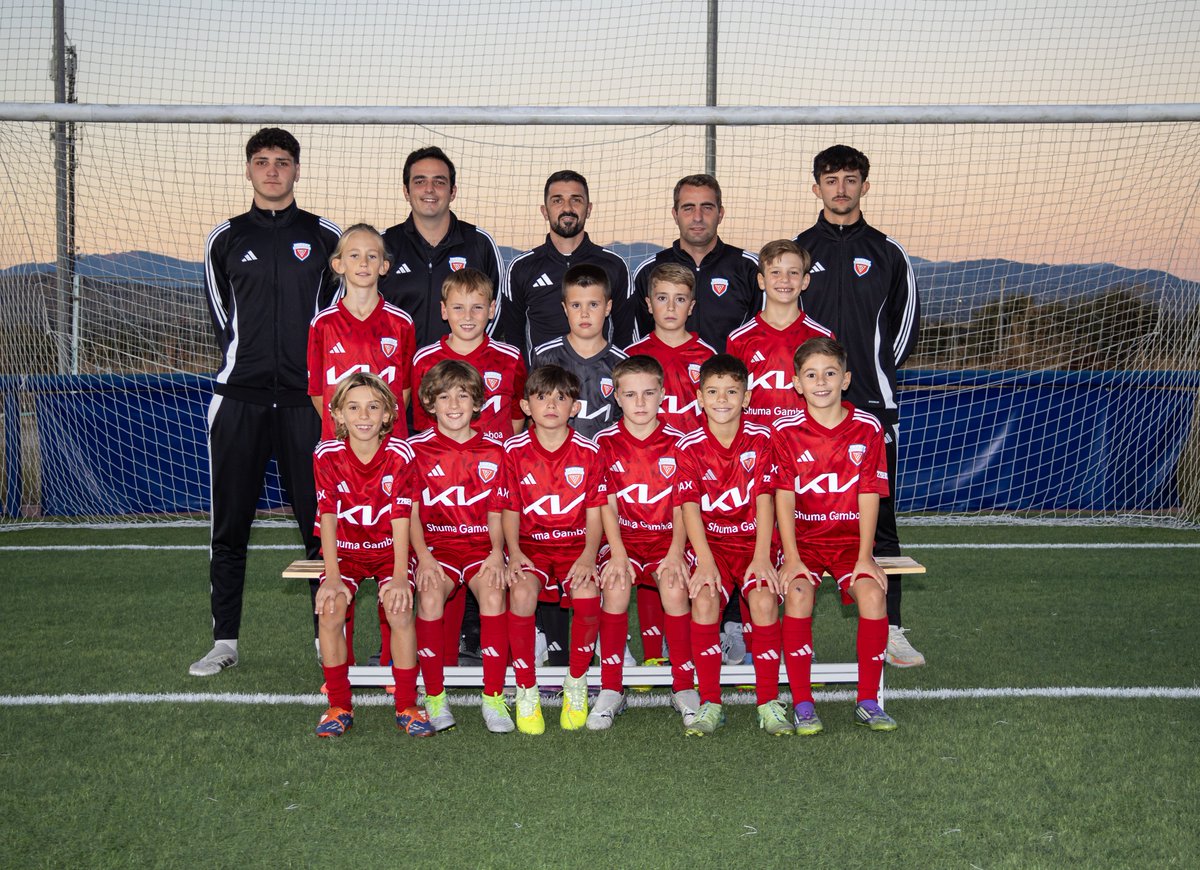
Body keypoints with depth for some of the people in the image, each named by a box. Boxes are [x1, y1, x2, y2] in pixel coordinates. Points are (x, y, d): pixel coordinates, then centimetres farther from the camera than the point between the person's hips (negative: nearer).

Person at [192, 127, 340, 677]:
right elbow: (221, 316, 17)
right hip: (239, 398, 1)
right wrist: (244, 361, 9)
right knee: (229, 523, 3)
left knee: (319, 521, 0)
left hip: (307, 398, -1)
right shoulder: (226, 239, 10)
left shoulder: (325, 236, 7)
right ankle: (224, 641, 13)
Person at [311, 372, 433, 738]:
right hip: (345, 550, 1)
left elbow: (400, 518, -14)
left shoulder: (400, 454, -13)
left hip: (388, 549, -1)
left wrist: (400, 575, -22)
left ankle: (406, 707, -10)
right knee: (330, 609, -26)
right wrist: (332, 576, -21)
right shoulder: (327, 455, -10)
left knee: (399, 609, -27)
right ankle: (339, 708, -9)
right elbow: (328, 517, -13)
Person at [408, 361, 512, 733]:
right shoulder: (417, 449, 4)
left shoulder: (493, 450, 8)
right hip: (436, 544, -1)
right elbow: (412, 512, 1)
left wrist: (496, 553, -9)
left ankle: (493, 698, -19)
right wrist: (423, 556, -13)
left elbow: (495, 512, 8)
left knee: (493, 594, -29)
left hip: (480, 544, 1)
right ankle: (434, 698, -16)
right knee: (430, 595, -30)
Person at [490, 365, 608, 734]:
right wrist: (513, 551, -12)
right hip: (532, 546, 0)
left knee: (587, 592, -31)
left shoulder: (588, 451, 3)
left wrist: (589, 554, -14)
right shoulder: (515, 450, 3)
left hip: (576, 544, 0)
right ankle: (526, 692, -15)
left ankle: (576, 686, -7)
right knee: (522, 591, -32)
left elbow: (595, 512, 2)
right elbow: (510, 511, 5)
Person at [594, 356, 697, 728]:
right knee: (615, 586, -29)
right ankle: (610, 690, -16)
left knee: (675, 589, -29)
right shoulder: (606, 442, 3)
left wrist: (675, 553, -14)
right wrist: (618, 553, -14)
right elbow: (607, 504, -1)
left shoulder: (677, 441, 2)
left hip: (666, 537, 0)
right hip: (624, 537, 0)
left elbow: (682, 506, 0)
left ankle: (684, 687, -12)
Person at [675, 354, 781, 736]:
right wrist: (705, 561, -18)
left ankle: (769, 702, -14)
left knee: (764, 600, -26)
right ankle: (710, 704, -16)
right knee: (703, 600, -27)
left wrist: (761, 557, -15)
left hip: (753, 539, 0)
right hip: (710, 542, 0)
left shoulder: (761, 438, 0)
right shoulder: (690, 446, 0)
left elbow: (764, 498, -5)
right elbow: (690, 505, -6)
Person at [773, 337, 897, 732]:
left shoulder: (867, 428, 1)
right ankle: (802, 705, -18)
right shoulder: (785, 430, -3)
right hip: (803, 538, -1)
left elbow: (869, 496, -1)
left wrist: (865, 556, -10)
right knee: (798, 592, -29)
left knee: (873, 592, -25)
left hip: (849, 538, 1)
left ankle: (868, 702, -10)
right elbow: (784, 497, -7)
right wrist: (792, 558, -17)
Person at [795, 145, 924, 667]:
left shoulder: (887, 253, 8)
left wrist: (881, 371, 10)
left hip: (872, 405, 0)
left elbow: (906, 320, 15)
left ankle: (889, 630, 8)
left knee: (878, 518, 2)